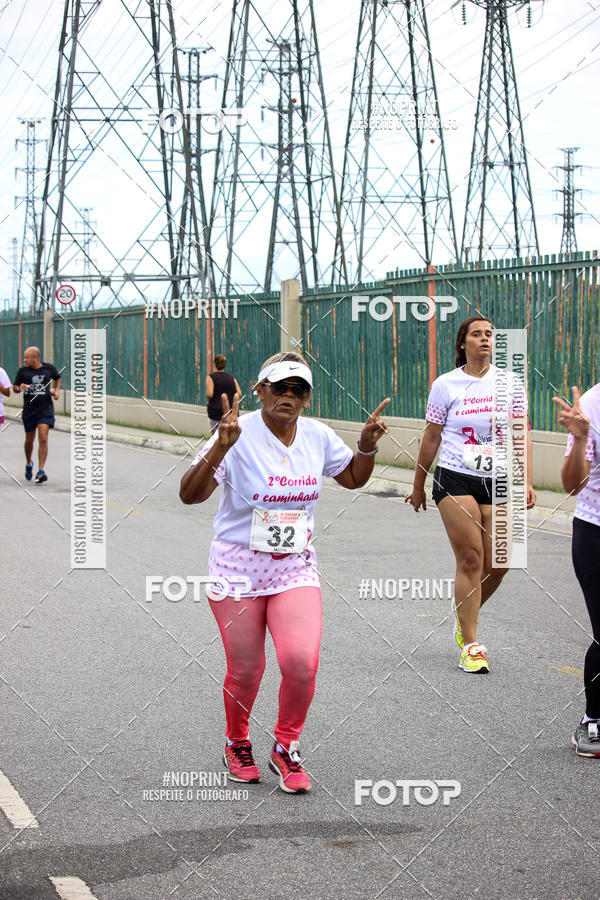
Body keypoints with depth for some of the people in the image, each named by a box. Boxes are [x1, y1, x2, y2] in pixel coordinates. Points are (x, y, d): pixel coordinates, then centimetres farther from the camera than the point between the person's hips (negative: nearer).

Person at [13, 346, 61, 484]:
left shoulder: (49, 368, 0)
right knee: (29, 440, 12)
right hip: (29, 410, 1)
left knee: (43, 439, -14)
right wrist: (20, 388, -15)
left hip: (46, 410, -1)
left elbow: (58, 378, 21)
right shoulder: (23, 371, -1)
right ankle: (28, 464, 38)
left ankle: (41, 471, -13)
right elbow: (15, 388, 8)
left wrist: (56, 390, 4)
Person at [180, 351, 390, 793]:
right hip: (238, 566, -3)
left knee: (302, 661, -14)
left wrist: (367, 445, 0)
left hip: (296, 566, 3)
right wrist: (220, 449, -37)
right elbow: (190, 494, -23)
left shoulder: (318, 436, 1)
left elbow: (354, 478, 20)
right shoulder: (239, 435, -15)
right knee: (246, 671, 4)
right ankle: (238, 744, 34)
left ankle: (286, 748, 11)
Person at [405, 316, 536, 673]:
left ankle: (464, 613, 30)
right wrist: (418, 487, 11)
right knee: (470, 560, -8)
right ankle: (470, 646, -1)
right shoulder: (446, 385, 1)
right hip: (455, 480, -3)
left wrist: (526, 481, -3)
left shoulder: (510, 382, 6)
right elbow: (431, 438, 7)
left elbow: (521, 434, 6)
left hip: (497, 483, 3)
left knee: (497, 564, -1)